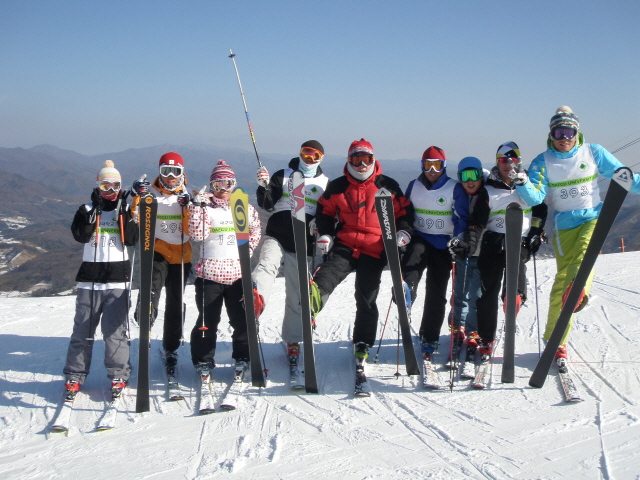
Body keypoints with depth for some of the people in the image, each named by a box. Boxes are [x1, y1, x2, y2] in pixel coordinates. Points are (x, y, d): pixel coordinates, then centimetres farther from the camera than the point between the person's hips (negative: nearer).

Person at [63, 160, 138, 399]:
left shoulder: (126, 210, 9)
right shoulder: (87, 210, 8)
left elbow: (132, 239, -5)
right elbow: (80, 236, -9)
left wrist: (124, 213, -12)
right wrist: (94, 211, -14)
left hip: (118, 279, 0)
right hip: (90, 277, 1)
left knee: (115, 330, -3)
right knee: (83, 328, 2)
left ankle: (119, 376, 6)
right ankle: (75, 376, 10)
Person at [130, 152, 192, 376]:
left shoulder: (188, 197, 4)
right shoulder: (150, 193, 0)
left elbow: (191, 230, -6)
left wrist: (187, 207, -20)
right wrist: (138, 198, -22)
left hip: (181, 255, 0)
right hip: (157, 250, 0)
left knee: (175, 304, 7)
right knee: (153, 279, -34)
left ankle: (171, 349, 19)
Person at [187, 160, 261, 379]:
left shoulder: (246, 208, 7)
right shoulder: (204, 207, 1)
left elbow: (256, 231, 17)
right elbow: (197, 235, -12)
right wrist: (197, 207, -15)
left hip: (238, 272, 2)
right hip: (209, 272, -2)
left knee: (242, 319, 7)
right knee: (207, 320, 3)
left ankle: (242, 357, 24)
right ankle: (203, 361, 16)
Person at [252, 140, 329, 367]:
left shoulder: (326, 184, 14)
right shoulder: (283, 175, 10)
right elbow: (267, 204, 1)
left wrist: (319, 223, -6)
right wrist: (264, 186, -18)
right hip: (277, 235, -1)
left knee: (297, 295, 6)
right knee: (267, 264, -34)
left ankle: (292, 341, 18)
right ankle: (256, 298, -59)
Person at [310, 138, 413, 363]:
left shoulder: (388, 186, 7)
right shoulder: (337, 187, 9)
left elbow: (404, 212, 12)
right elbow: (325, 212, 17)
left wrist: (404, 232, -5)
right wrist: (325, 234, 1)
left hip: (374, 250, 0)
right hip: (344, 245, 1)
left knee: (366, 299, 1)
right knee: (331, 269, -32)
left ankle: (362, 344, 14)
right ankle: (315, 297, -61)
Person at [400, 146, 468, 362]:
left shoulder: (454, 188, -3)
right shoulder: (414, 186, 6)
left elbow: (462, 218, -2)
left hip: (443, 245, -2)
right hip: (419, 238, 2)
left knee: (436, 293, 2)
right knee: (411, 263, -34)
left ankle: (430, 339, 12)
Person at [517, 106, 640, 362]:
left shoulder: (593, 152, 1)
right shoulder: (543, 162, -1)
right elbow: (536, 197, -11)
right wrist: (522, 183, -31)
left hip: (593, 217, 1)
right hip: (564, 224, -1)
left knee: (585, 250, -31)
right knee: (563, 276, -3)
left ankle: (578, 289, -54)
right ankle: (557, 341, 4)